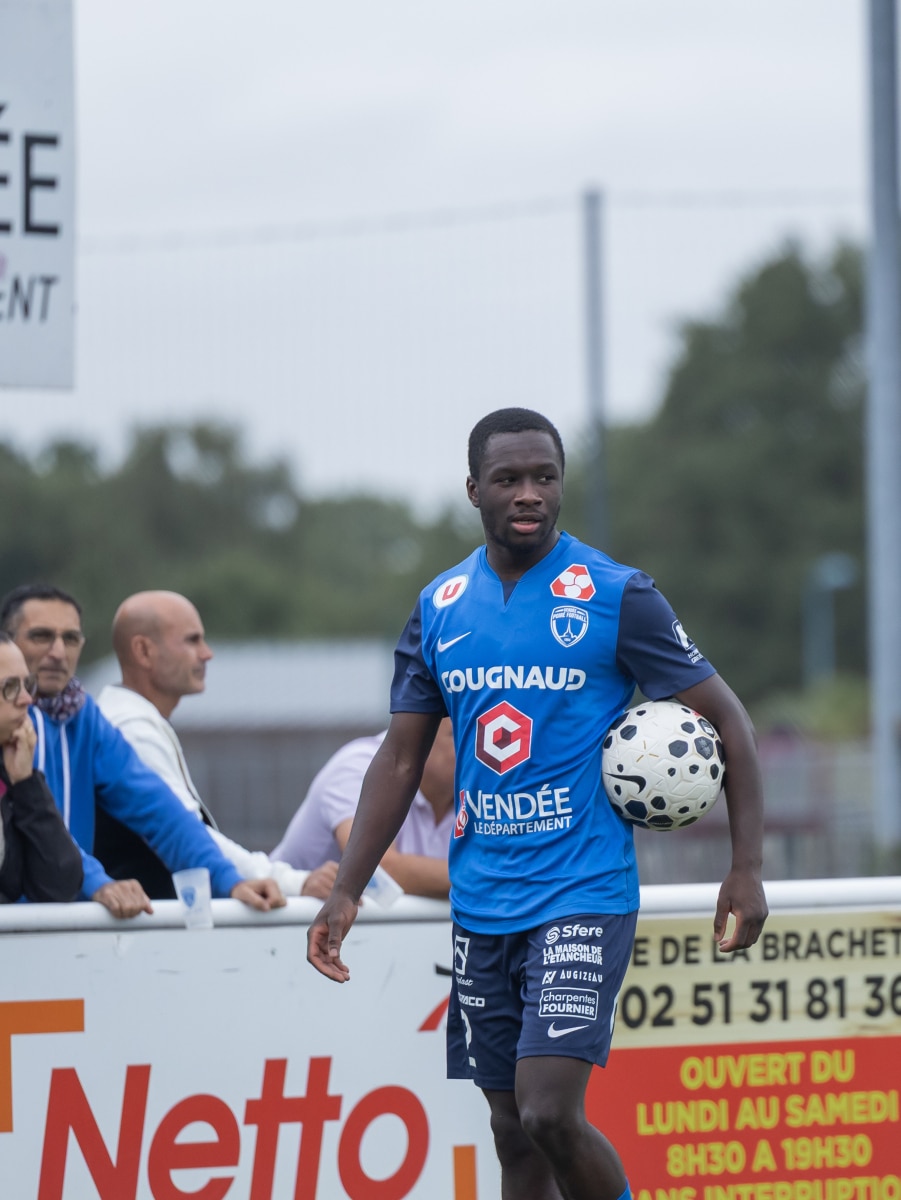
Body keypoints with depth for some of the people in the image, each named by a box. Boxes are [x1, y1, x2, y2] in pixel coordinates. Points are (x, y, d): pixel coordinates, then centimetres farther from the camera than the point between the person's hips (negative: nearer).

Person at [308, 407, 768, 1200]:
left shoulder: (616, 597, -7)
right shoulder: (440, 608, 7)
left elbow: (727, 722, -2)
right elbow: (401, 761, 13)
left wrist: (747, 869, -11)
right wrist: (347, 891, 5)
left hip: (585, 896, -5)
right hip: (482, 904, 5)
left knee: (549, 1111, -19)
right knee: (513, 1134, 7)